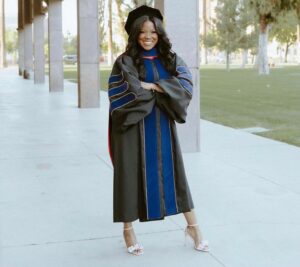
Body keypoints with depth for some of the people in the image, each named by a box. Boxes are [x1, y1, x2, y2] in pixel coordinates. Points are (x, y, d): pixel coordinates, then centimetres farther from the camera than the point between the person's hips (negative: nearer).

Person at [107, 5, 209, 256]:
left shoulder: (171, 59, 6)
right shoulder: (125, 62, -4)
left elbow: (187, 85, -8)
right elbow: (119, 94, -17)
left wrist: (152, 86, -18)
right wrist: (162, 89, -12)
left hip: (163, 127, 3)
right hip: (133, 127, -3)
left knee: (175, 173, 9)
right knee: (132, 175, 3)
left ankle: (193, 226, 20)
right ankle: (128, 231, 18)